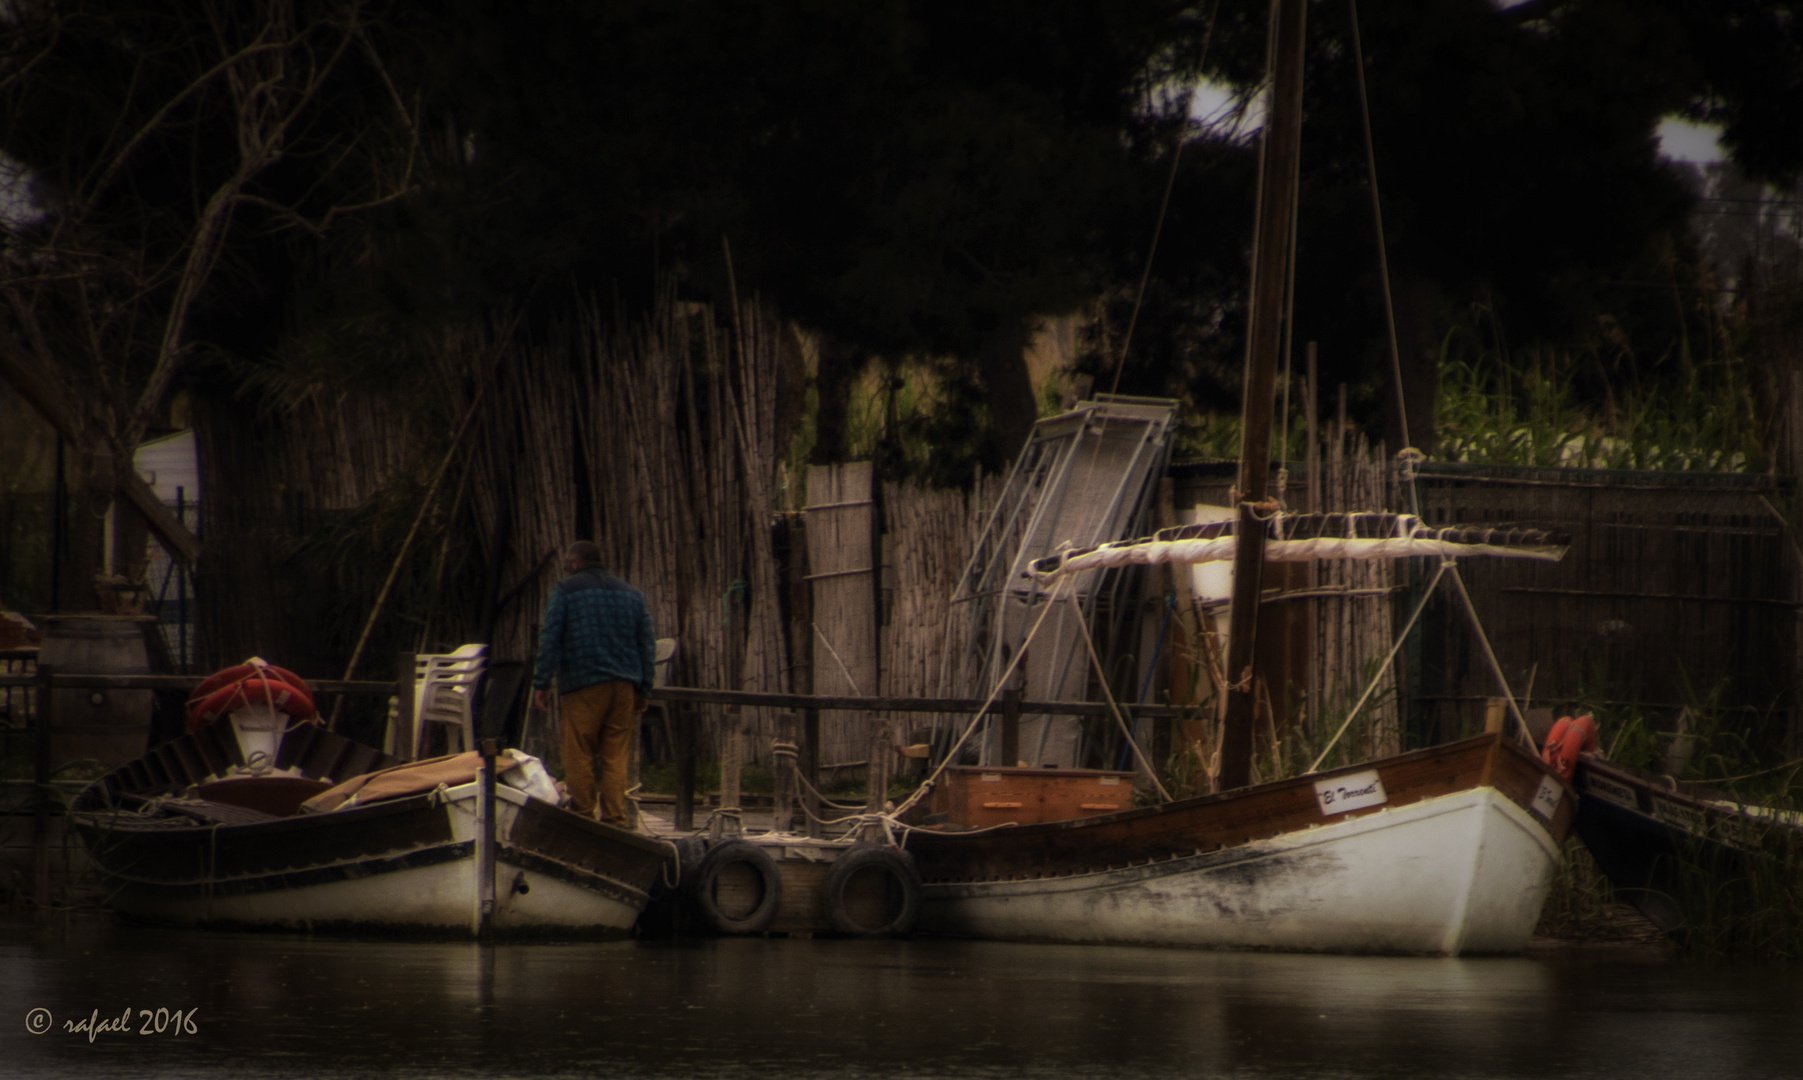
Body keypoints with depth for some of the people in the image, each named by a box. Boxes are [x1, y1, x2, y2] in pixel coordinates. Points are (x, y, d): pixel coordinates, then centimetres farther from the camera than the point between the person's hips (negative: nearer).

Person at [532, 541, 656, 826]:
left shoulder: (565, 591, 3)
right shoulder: (632, 594, 18)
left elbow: (550, 639, -4)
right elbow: (647, 644, 17)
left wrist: (541, 683, -3)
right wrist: (643, 690, 19)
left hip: (582, 685, -4)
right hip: (623, 685, 5)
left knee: (579, 757, -1)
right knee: (616, 757, 4)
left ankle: (582, 816, -4)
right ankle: (615, 819, -2)